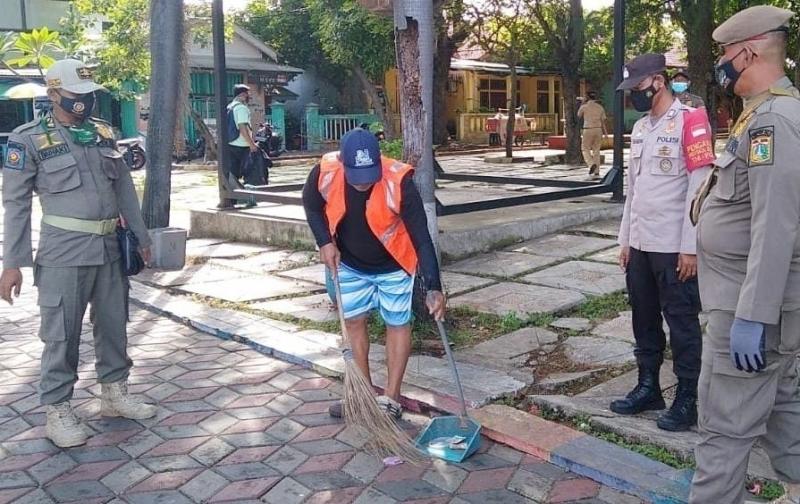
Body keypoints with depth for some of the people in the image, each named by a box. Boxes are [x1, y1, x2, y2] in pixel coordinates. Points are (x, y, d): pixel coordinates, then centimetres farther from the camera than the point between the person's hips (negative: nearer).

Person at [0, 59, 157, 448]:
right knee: (62, 334, 3)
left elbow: (124, 188, 14)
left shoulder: (103, 133, 10)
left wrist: (141, 237, 14)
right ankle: (58, 411, 16)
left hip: (109, 248, 5)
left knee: (113, 323, 14)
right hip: (64, 251, -5)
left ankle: (114, 393, 30)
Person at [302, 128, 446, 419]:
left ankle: (391, 398, 18)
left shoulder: (399, 183, -35)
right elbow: (312, 206, -2)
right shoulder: (325, 172, -26)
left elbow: (421, 238, -32)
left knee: (397, 325, 5)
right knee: (354, 321, 12)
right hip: (350, 264, 4)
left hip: (392, 266, -3)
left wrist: (433, 288, -38)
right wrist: (325, 242, -15)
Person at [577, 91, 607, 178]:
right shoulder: (600, 107, 5)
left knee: (586, 150, 6)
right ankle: (596, 173, 3)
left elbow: (579, 115, 17)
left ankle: (591, 164, -21)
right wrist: (605, 134, 8)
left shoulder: (584, 106, -4)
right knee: (596, 151, 8)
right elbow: (603, 122, 4)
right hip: (598, 130, 4)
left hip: (588, 130, -3)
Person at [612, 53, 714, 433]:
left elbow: (699, 187, -15)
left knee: (682, 323, 3)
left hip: (674, 248, -7)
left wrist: (690, 247, -17)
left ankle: (687, 399, 14)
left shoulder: (690, 121, -11)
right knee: (645, 320, 15)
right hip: (640, 245, 8)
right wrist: (625, 239, 14)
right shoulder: (640, 127, 13)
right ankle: (648, 387, 28)